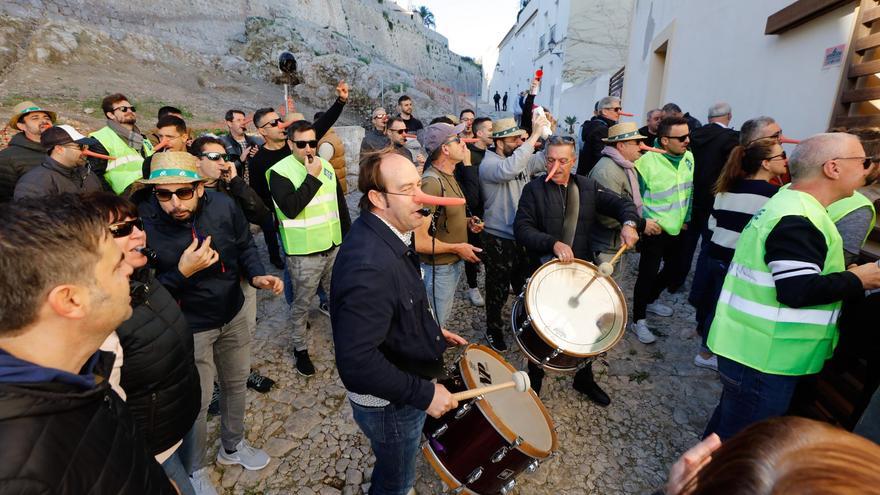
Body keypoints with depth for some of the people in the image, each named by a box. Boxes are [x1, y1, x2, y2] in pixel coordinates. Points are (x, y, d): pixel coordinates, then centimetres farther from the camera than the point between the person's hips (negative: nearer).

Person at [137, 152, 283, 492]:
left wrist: (257, 275, -16)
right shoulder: (141, 223, -23)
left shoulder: (223, 206, -16)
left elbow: (245, 245, 1)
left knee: (236, 382, 21)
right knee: (197, 400, 10)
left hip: (233, 314, 4)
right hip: (187, 327, -4)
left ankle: (232, 446, 48)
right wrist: (182, 273, -33)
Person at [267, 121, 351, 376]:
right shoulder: (280, 171, -12)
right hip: (303, 253, -5)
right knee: (302, 303, 11)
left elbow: (341, 204, 14)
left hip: (334, 247, 6)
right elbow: (291, 208, -25)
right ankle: (300, 348, 31)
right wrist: (312, 177, -22)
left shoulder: (326, 166, 7)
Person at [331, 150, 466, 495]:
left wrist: (430, 331, 8)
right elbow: (357, 362, -36)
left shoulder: (387, 234, -4)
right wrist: (425, 394, -27)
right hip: (390, 403, -8)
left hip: (405, 386, 9)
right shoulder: (369, 266, -36)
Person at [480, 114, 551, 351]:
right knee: (498, 289, 9)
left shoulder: (522, 159, 6)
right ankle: (493, 329, 31)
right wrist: (534, 135, -33)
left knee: (524, 286, 22)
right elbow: (510, 169, -37)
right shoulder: (488, 164, -17)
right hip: (499, 240, -7)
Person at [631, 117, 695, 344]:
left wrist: (686, 218, 12)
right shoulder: (647, 161, -20)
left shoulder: (689, 157, 1)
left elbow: (689, 191, 12)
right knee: (648, 273, -3)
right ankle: (638, 321, 12)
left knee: (672, 268, 20)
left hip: (677, 229, 7)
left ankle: (650, 300, 44)